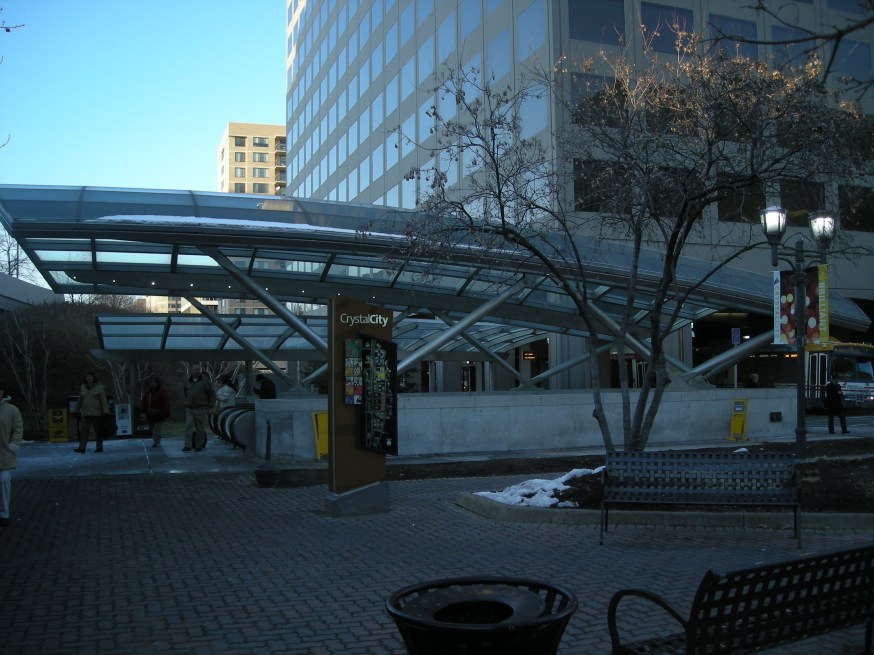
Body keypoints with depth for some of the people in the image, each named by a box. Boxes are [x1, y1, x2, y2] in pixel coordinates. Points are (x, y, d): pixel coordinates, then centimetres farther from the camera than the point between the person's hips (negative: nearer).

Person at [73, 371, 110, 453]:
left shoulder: (99, 387, 0)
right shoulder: (82, 388, 13)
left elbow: (103, 400, -6)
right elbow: (79, 401, 21)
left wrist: (105, 411, -13)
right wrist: (76, 411, 22)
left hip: (97, 413, -3)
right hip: (85, 414, 3)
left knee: (98, 431, 4)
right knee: (84, 430, -5)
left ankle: (99, 447, 12)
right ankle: (82, 447, -7)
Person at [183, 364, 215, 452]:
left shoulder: (205, 381, -2)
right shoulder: (187, 382, 9)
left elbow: (212, 394, 1)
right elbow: (184, 392, 28)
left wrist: (210, 406, -3)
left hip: (201, 409, -3)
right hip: (189, 409, 3)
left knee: (200, 428, 1)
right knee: (188, 427, -6)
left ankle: (199, 445, 10)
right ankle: (187, 446, -7)